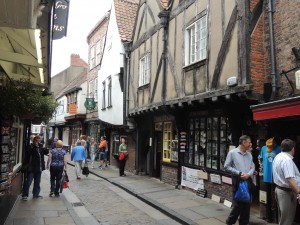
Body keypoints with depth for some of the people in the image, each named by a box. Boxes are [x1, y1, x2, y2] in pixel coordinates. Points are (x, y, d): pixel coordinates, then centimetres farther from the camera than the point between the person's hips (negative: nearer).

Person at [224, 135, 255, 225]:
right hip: (237, 181, -5)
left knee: (246, 204, 9)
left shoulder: (249, 154, 9)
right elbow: (226, 166, -7)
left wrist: (248, 174, -9)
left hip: (247, 181, 5)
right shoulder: (232, 153, -6)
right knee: (238, 204, -3)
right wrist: (239, 173, -13)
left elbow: (253, 167, 11)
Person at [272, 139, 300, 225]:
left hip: (279, 188, 10)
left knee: (282, 217, 21)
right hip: (287, 192, -9)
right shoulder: (287, 160, -22)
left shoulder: (278, 156, 8)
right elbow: (289, 179, -31)